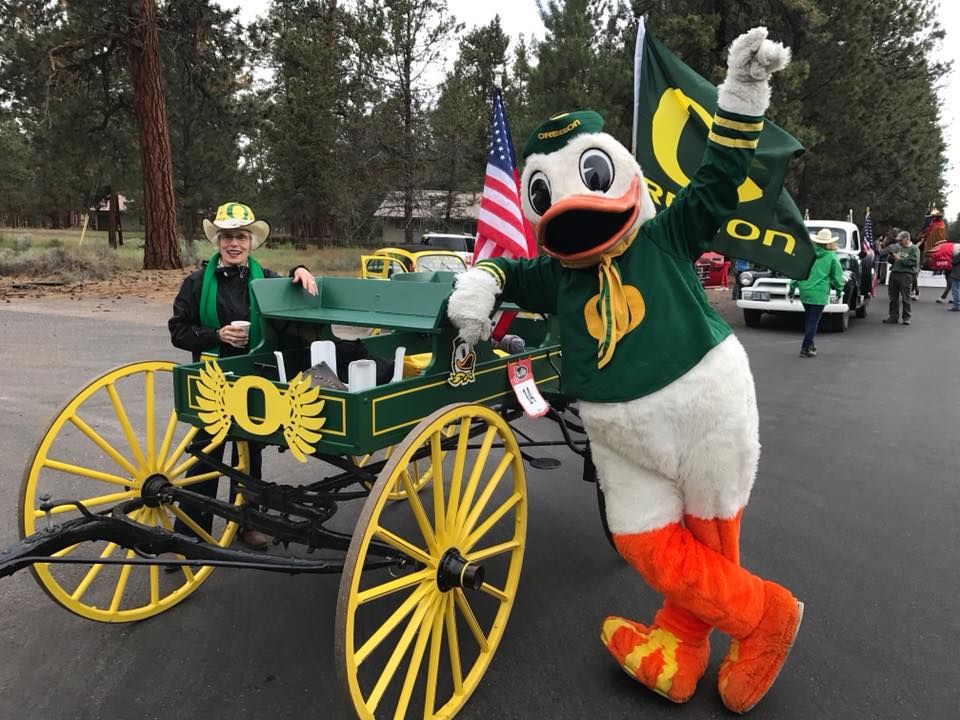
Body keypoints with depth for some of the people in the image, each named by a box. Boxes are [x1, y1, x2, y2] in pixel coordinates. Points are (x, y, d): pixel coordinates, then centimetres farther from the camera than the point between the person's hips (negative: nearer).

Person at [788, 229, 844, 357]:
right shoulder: (832, 257, -4)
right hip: (819, 293, -4)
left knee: (808, 318, 20)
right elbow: (837, 276, 2)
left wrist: (792, 287, 10)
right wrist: (839, 290, 18)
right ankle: (806, 348, -1)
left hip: (804, 291, 4)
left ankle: (810, 343, 28)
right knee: (813, 321, 0)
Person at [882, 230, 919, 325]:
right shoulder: (897, 247, 16)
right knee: (893, 297, 9)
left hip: (906, 275, -6)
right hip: (894, 273, 6)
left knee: (905, 298, -3)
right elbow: (891, 260, 22)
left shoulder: (914, 249, 0)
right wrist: (891, 257, 0)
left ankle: (906, 318, 4)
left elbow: (913, 261, -14)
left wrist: (900, 259, -12)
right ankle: (894, 317, 16)